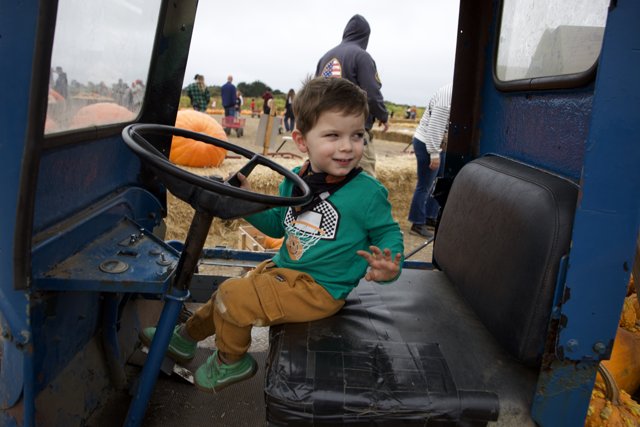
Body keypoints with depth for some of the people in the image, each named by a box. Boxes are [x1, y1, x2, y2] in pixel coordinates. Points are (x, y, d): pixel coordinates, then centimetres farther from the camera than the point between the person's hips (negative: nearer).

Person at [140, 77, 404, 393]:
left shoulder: (368, 193, -20)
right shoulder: (295, 180, 0)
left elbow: (388, 232, -7)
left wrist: (388, 267, -28)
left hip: (319, 289, -7)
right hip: (283, 269, 7)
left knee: (232, 297, -12)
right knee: (229, 292, 20)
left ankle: (231, 361, 17)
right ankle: (186, 336, 48)